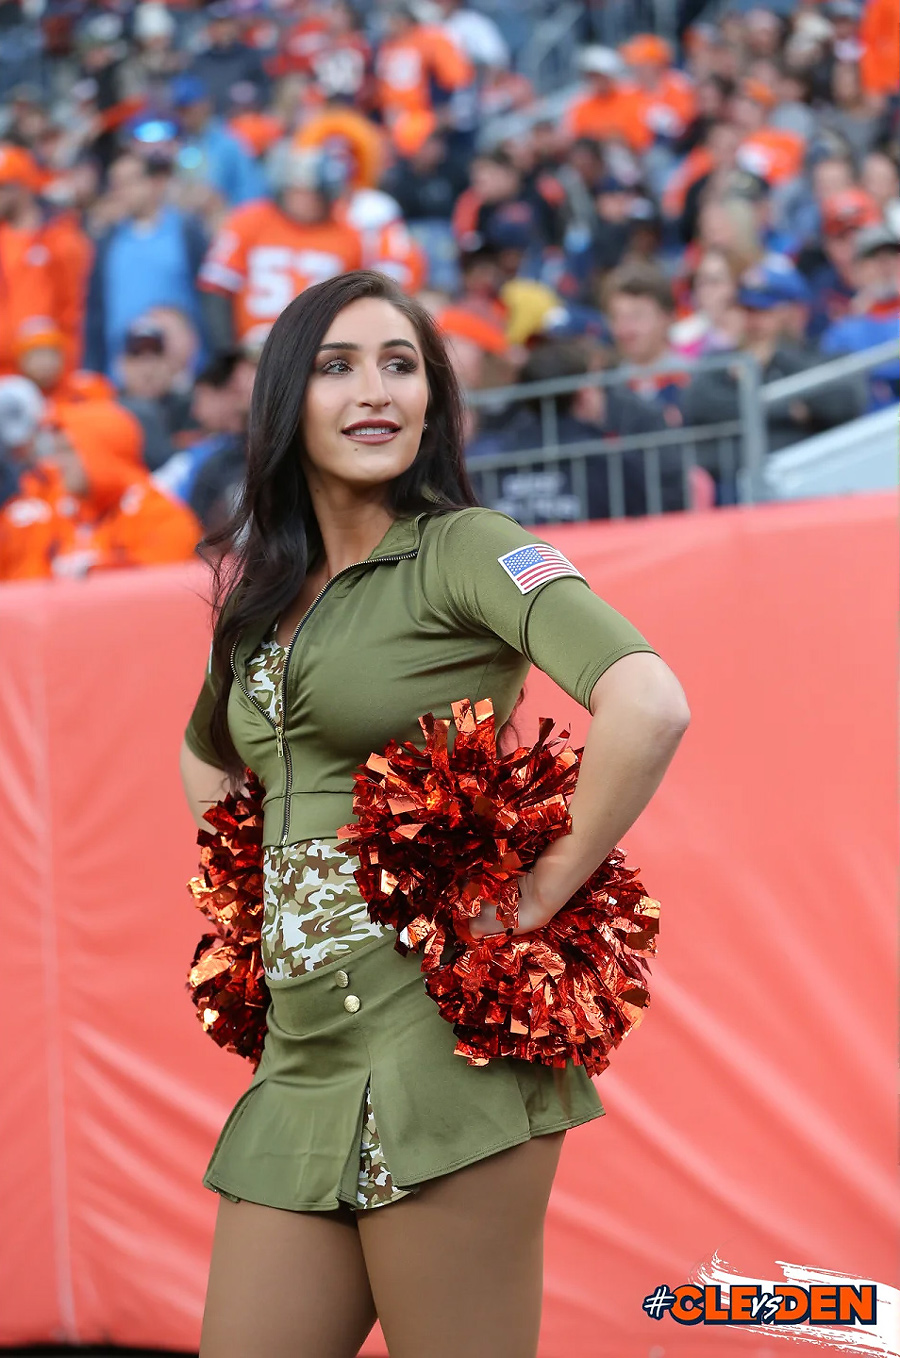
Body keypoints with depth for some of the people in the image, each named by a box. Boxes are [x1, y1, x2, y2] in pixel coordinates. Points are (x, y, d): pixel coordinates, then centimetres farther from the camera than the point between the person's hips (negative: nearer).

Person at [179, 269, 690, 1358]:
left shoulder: (462, 548, -5)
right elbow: (205, 757, 38)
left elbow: (650, 706, -22)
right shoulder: (265, 593, 17)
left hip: (437, 1040, -7)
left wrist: (543, 893, -14)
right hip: (300, 1058, 7)